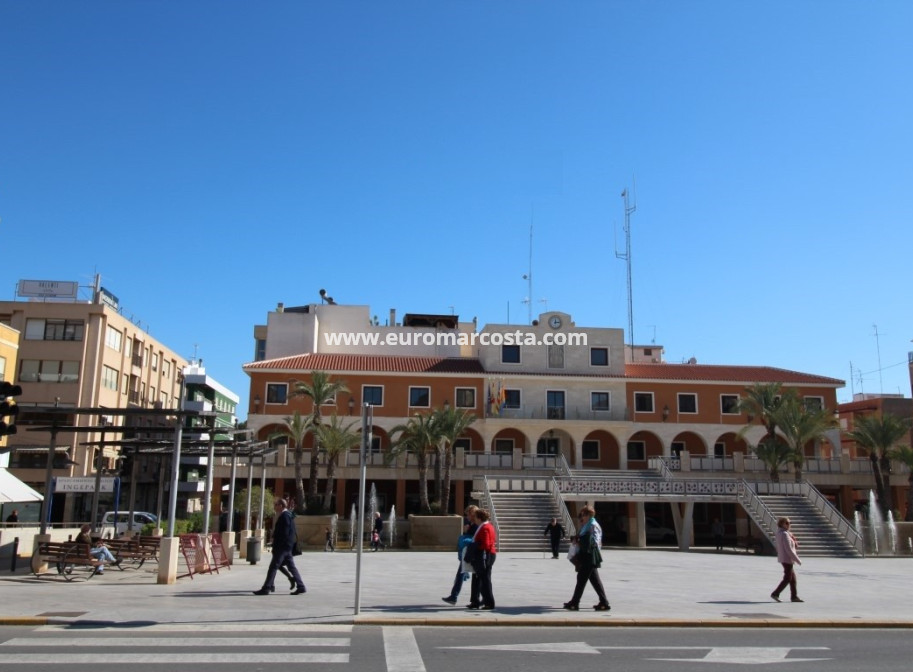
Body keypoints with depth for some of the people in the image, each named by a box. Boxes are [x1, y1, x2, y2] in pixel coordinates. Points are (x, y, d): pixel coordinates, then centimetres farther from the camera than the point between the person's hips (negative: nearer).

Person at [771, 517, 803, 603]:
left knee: (793, 578, 14)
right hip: (787, 559, -9)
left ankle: (794, 596, 18)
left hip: (783, 558, 9)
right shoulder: (785, 534, -19)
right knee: (787, 578, -3)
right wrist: (798, 560, -15)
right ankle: (775, 593, -2)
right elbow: (789, 550, -21)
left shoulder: (779, 533, 9)